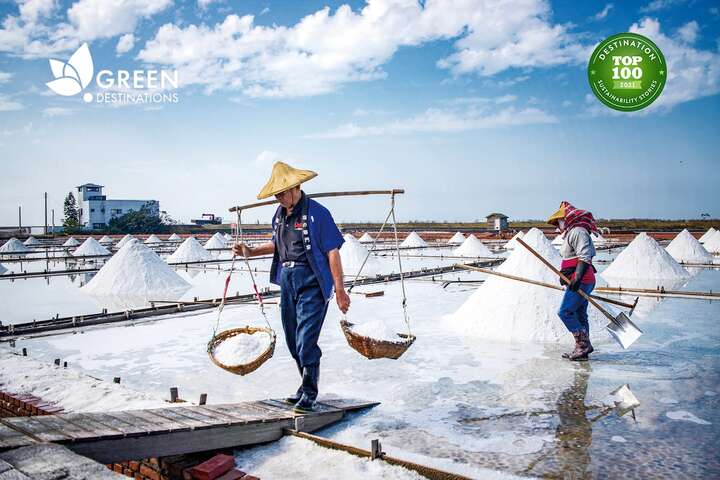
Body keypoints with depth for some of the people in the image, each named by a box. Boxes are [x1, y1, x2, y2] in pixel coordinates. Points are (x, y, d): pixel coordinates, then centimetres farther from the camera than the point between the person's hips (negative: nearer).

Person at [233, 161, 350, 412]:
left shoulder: (317, 213, -13)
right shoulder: (279, 214, 10)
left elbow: (333, 252, -14)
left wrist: (339, 290, -16)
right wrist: (251, 252, 13)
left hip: (312, 283, -8)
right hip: (287, 282, 8)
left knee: (306, 341, -9)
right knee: (293, 341, 15)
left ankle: (309, 394, 5)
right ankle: (307, 385, 33)